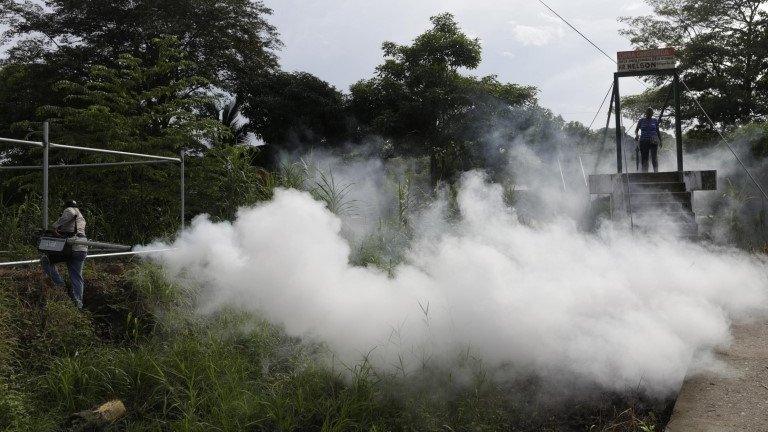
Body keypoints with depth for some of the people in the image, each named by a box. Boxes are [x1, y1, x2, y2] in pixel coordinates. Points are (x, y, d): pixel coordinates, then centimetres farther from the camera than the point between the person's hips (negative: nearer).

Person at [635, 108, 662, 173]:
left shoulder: (655, 121, 10)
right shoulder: (641, 121, 8)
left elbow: (658, 131, 17)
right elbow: (636, 130, 8)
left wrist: (660, 140, 14)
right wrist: (636, 135, -14)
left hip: (653, 142, 0)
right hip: (644, 142, 1)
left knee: (654, 158, -13)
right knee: (644, 158, 1)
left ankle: (656, 172, -14)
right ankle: (644, 172, 6)